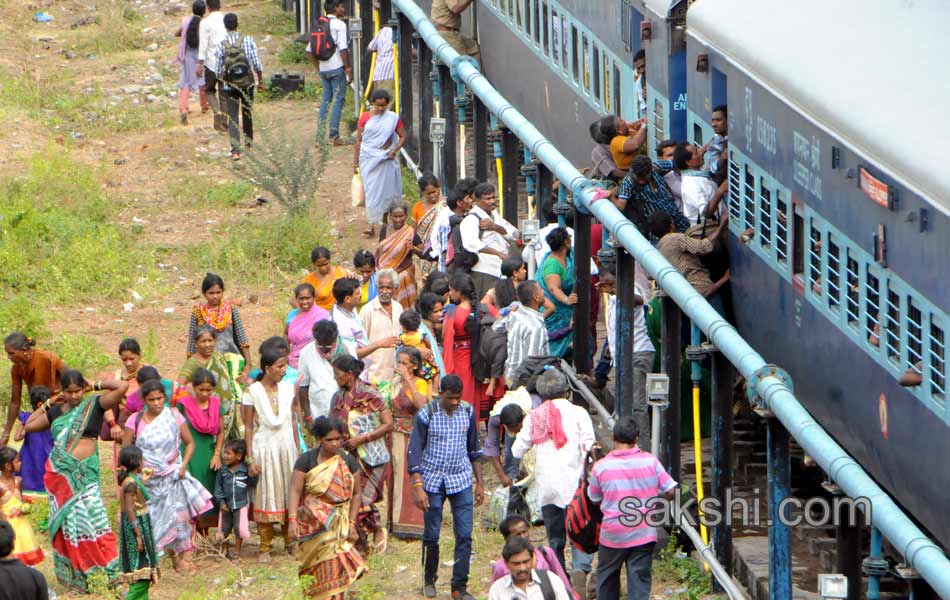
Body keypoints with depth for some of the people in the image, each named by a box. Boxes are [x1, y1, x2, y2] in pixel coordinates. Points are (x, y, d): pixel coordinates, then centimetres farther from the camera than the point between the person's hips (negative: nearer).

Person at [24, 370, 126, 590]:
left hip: (84, 472, -4)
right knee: (66, 521, 5)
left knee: (90, 518, -12)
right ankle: (74, 573, 12)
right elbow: (30, 425, 21)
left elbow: (122, 387, -10)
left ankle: (108, 570, -8)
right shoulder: (57, 412, 12)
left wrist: (95, 386, 1)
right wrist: (48, 404, 18)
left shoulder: (94, 405, 0)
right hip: (59, 474, 4)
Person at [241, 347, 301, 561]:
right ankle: (265, 547, 9)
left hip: (286, 446, 3)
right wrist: (250, 458, -9)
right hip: (264, 446, -3)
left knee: (290, 494, 6)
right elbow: (249, 427, -6)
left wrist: (297, 450, 9)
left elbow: (293, 421, 10)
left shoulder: (287, 388, 3)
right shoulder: (252, 392, -8)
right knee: (266, 496, 1)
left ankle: (290, 542, 18)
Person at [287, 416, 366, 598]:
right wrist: (292, 519, -22)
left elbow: (356, 493, 6)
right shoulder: (306, 460, -3)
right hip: (314, 523, -1)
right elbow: (295, 490, -10)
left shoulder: (348, 461, 4)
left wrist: (351, 523, -2)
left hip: (338, 523, 1)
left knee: (335, 568, -6)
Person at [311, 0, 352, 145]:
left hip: (324, 69, 7)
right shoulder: (339, 25, -10)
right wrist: (348, 68, -12)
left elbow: (309, 50, 12)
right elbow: (343, 48, -19)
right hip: (337, 68, -7)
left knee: (325, 100, 14)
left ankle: (319, 136, 11)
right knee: (338, 100, -1)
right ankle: (334, 136, -5)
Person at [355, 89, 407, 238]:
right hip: (368, 158, 0)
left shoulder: (393, 118, -1)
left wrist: (394, 150, -10)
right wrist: (355, 162, 4)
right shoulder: (365, 117, 0)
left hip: (385, 158, 0)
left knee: (386, 190, 5)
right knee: (371, 191, -3)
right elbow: (359, 140, 4)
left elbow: (402, 137, 7)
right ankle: (372, 226, -4)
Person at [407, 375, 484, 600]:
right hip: (433, 481, -2)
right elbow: (414, 452, -10)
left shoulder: (468, 412, 0)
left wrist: (479, 483, 12)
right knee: (431, 535, 6)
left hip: (461, 480, 2)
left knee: (464, 535, -4)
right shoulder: (426, 414, -11)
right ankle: (429, 580, 27)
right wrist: (417, 487, -17)